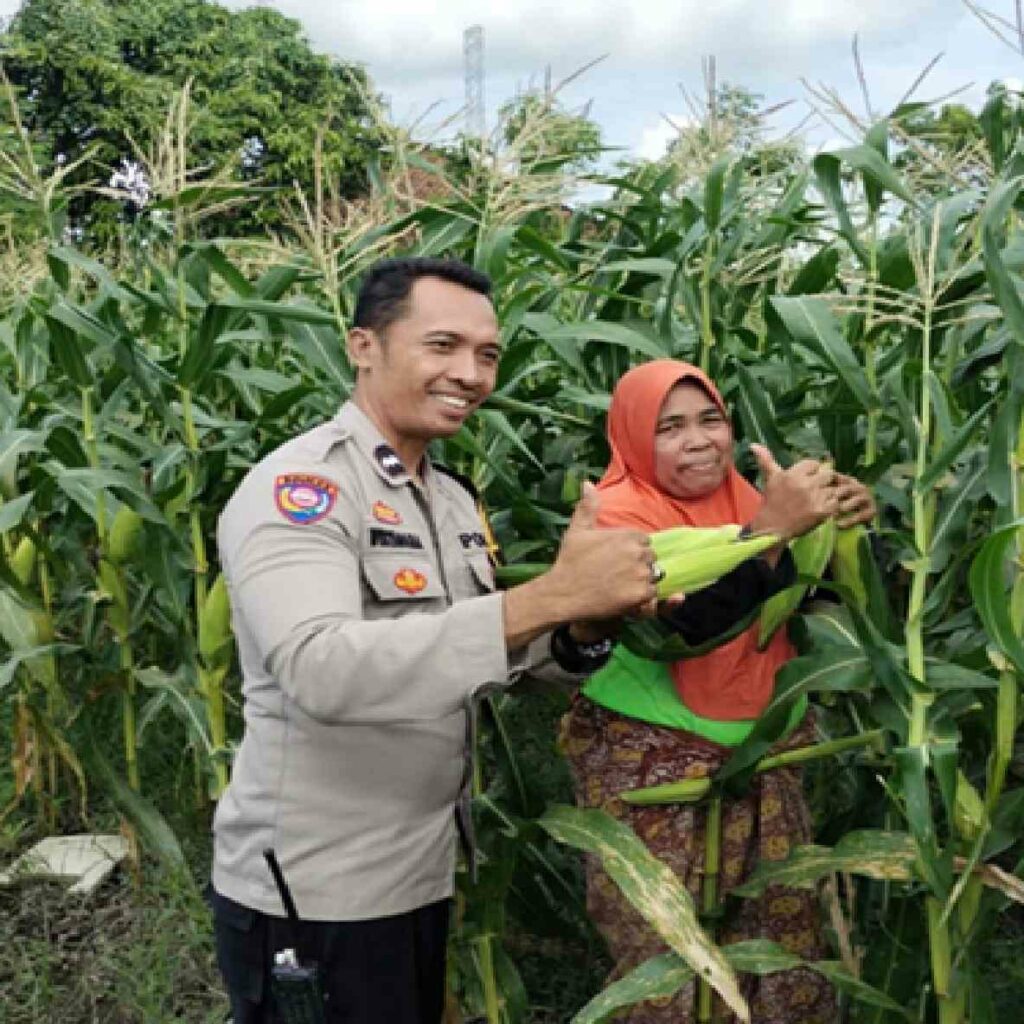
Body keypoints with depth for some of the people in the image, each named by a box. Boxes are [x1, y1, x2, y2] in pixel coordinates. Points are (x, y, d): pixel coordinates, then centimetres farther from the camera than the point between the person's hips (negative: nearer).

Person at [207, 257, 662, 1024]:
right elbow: (320, 670, -34)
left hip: (423, 875, 8)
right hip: (312, 893, -8)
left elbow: (483, 646, 8)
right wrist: (551, 594, -38)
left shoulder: (452, 498, 8)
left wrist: (584, 620, -13)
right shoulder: (298, 487, -19)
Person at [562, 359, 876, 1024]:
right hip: (655, 766, -6)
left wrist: (845, 526, -10)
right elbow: (682, 622, -29)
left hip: (762, 758, 6)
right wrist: (773, 526, -37)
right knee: (674, 955, 2)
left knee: (783, 935, 11)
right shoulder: (621, 514, -13)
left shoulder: (738, 496, 6)